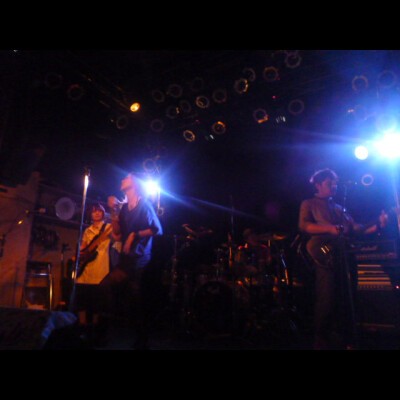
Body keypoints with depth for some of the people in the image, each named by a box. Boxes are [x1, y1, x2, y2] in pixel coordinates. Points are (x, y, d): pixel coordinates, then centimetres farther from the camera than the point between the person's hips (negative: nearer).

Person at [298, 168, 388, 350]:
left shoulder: (339, 208, 24)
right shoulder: (309, 204, 6)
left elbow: (355, 228, 15)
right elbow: (303, 225, -10)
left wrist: (377, 225, 1)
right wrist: (329, 229, -20)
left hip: (343, 256, 7)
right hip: (324, 256, -6)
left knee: (346, 300, 8)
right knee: (326, 301, -9)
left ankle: (345, 340, 20)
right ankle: (322, 342, 4)